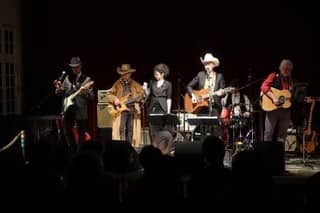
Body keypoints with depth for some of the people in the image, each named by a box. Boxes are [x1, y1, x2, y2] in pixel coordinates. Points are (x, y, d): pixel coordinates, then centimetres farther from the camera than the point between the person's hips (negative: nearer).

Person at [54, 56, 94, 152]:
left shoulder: (87, 79, -1)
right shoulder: (67, 78, 11)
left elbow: (91, 97, -6)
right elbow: (60, 93, 12)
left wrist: (85, 92, -26)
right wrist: (58, 88, -9)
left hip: (80, 110, -4)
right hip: (67, 109, 5)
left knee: (81, 133, -1)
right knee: (67, 131, 10)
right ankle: (72, 151, 25)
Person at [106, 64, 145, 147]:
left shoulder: (135, 84, 11)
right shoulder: (117, 84, 7)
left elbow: (142, 93, 8)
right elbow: (109, 94, 6)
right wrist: (114, 99, -13)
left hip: (133, 110, 2)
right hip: (121, 109, -1)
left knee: (131, 129, 3)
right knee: (121, 128, -11)